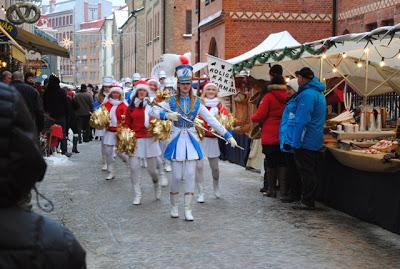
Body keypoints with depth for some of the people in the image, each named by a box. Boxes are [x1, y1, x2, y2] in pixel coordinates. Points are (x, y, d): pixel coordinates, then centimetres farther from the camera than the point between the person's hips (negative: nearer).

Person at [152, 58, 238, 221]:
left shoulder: (196, 102, 5)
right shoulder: (171, 101, 2)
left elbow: (212, 120, 2)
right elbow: (154, 112, -6)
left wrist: (228, 135, -5)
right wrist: (167, 115, -26)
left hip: (191, 141, 1)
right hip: (177, 140, -1)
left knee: (190, 175, -1)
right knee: (176, 176, 1)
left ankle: (188, 210, 6)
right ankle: (174, 206, 21)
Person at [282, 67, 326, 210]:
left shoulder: (307, 95, -19)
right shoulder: (319, 93, 14)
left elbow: (301, 121, -23)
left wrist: (294, 142, -21)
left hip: (305, 142, -10)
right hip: (315, 142, 10)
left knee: (306, 172, -3)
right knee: (310, 172, 14)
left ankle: (307, 202, 3)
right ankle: (309, 201, 22)